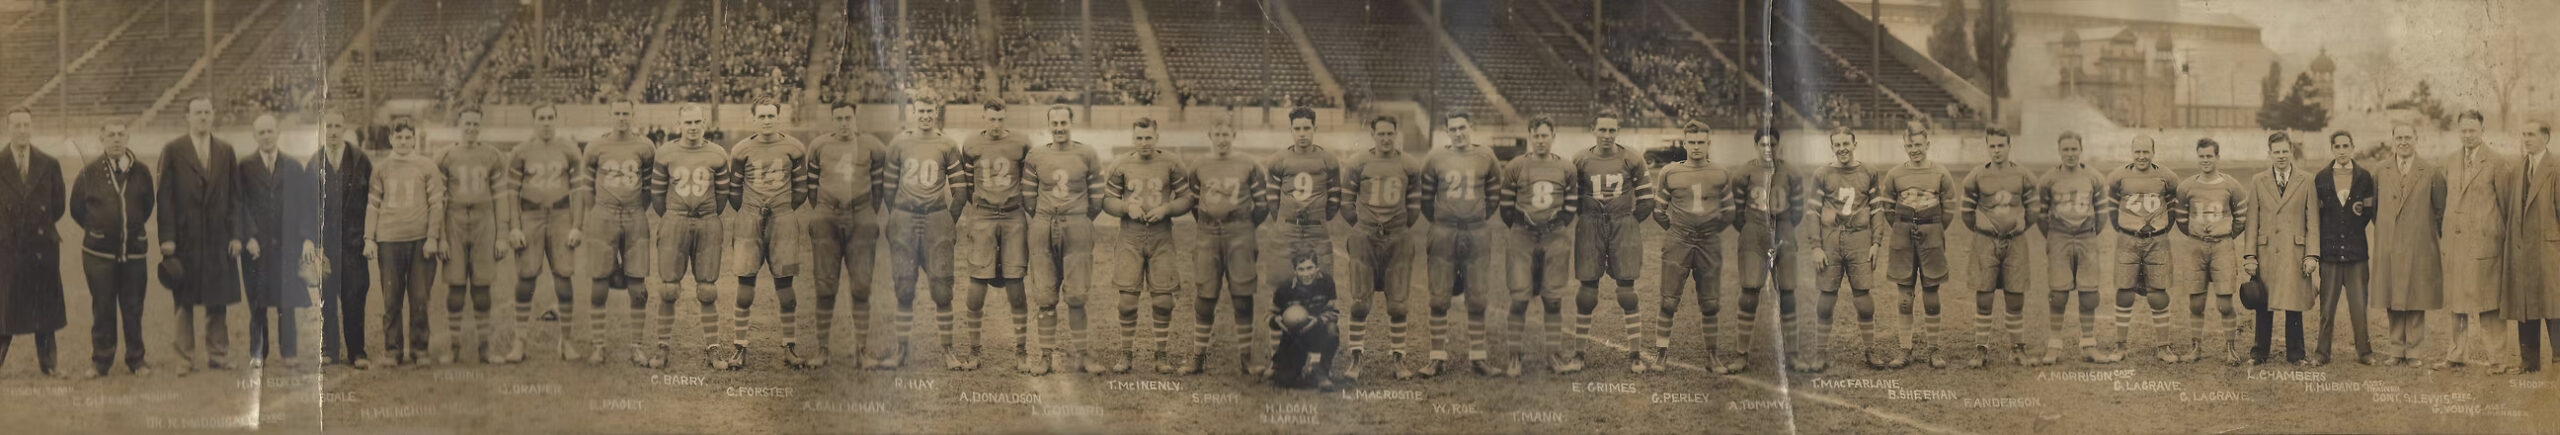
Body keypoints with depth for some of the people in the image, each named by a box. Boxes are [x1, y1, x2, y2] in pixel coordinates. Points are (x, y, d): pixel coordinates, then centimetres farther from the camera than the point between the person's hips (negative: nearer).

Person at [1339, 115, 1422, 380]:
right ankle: (1356, 357, 4)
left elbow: (1414, 205, 11)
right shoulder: (1358, 165, -3)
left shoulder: (1409, 167, 2)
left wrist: (1402, 230, 9)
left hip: (1397, 239, 1)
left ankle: (1396, 357, 11)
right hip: (1364, 239, -1)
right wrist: (1361, 229, 6)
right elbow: (1346, 202, 6)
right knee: (1359, 301, -1)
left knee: (1397, 303, 3)